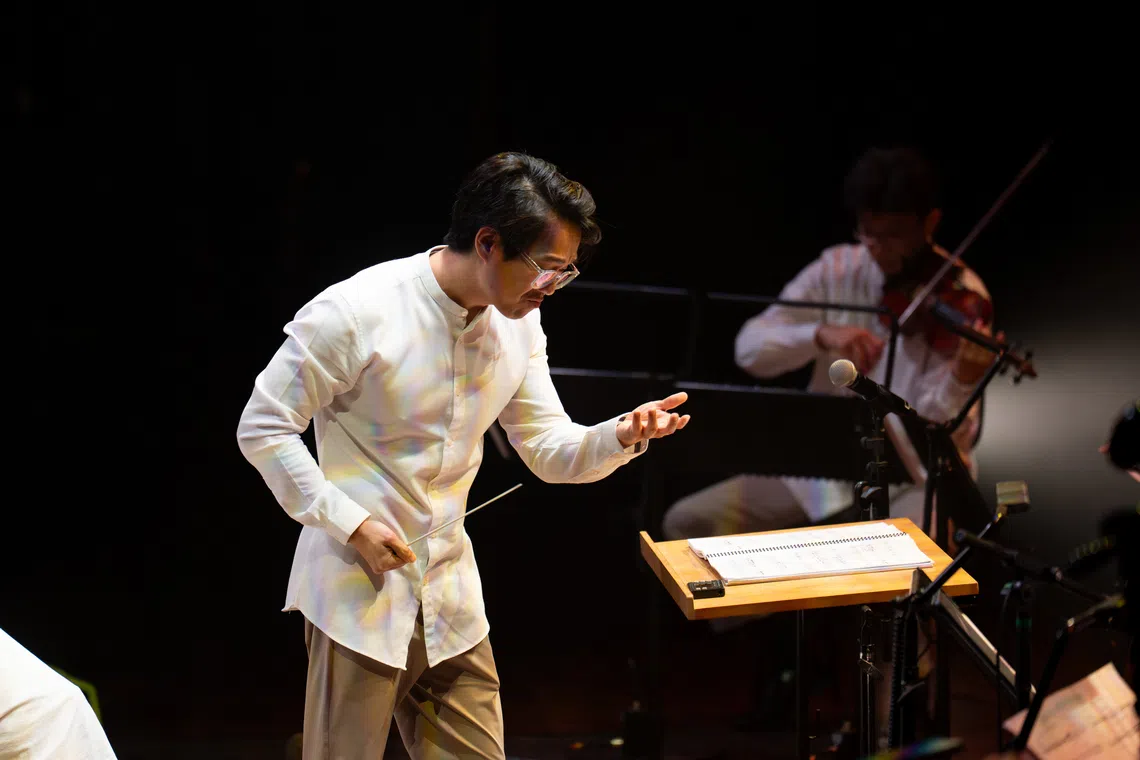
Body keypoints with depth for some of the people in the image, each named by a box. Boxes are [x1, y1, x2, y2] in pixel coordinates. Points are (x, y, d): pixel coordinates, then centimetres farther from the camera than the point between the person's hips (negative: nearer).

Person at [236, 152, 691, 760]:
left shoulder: (518, 323, 3)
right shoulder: (357, 313, -17)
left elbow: (551, 452, 8)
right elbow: (262, 429, -12)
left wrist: (621, 436, -13)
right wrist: (352, 525, -18)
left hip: (452, 598, 6)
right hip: (359, 592, -6)